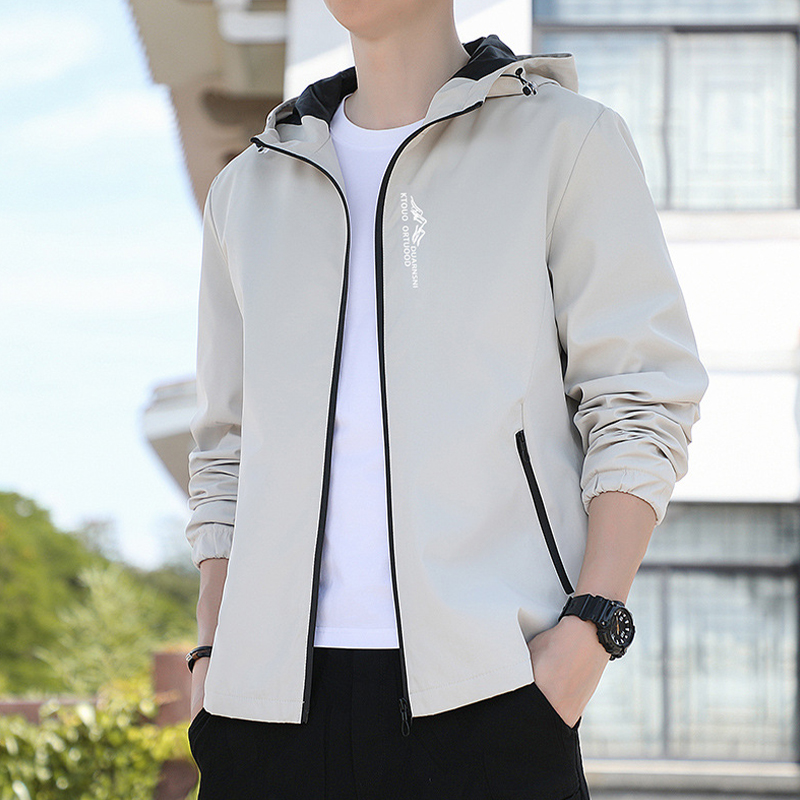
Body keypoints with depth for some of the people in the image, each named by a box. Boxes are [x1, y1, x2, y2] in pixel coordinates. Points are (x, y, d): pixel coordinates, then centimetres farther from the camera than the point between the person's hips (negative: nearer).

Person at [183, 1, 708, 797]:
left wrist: (588, 630, -11)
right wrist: (209, 658, 9)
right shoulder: (248, 192, 20)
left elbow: (639, 405, 1)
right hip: (279, 691, 4)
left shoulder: (567, 141, 7)